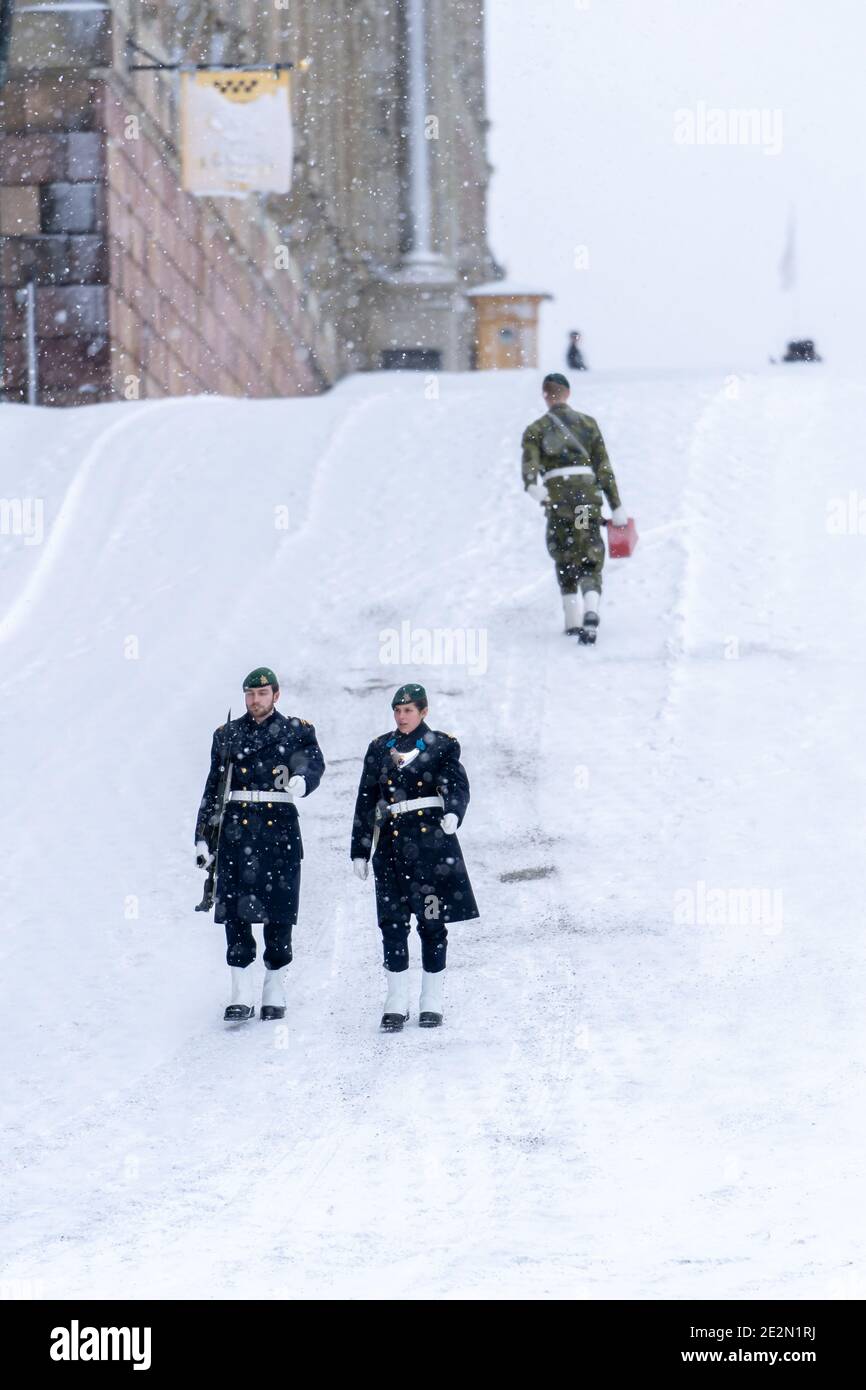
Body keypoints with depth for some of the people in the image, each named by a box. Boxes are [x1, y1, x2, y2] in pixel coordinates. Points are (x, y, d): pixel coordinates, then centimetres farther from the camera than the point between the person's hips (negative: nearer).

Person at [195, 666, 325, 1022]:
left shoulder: (297, 731, 6)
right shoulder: (226, 735, 13)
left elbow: (314, 763, -12)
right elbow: (213, 789, 14)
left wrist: (301, 780, -36)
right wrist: (203, 837, 8)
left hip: (279, 830, -2)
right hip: (236, 830, 2)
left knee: (278, 915, 1)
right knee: (235, 914, -3)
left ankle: (275, 996, 10)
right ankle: (241, 999, 1)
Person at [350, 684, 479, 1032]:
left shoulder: (442, 746, 3)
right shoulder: (379, 749, 13)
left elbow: (456, 784, -12)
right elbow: (366, 803, 14)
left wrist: (452, 813, -34)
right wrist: (360, 851, 10)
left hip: (431, 841, -3)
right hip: (391, 843, 3)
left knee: (432, 923, 0)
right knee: (393, 922, -1)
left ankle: (431, 1003, 10)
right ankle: (396, 1005, 4)